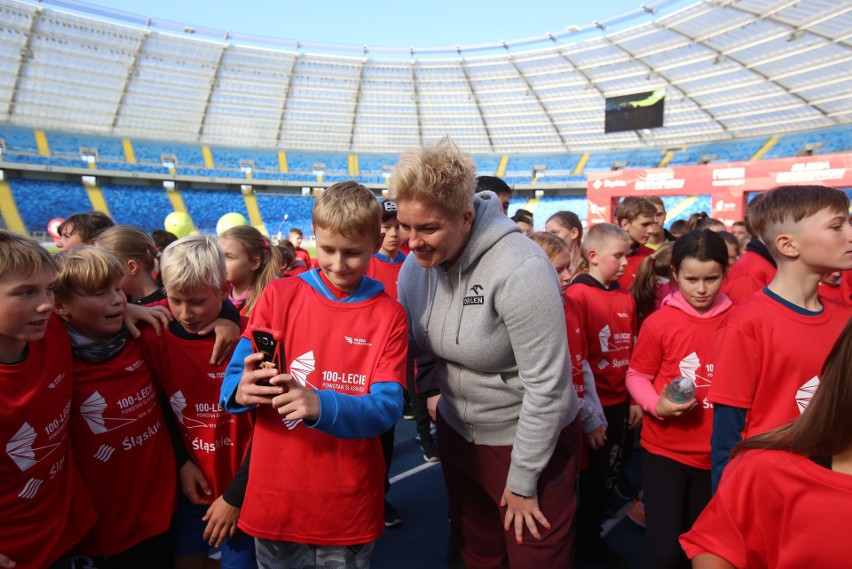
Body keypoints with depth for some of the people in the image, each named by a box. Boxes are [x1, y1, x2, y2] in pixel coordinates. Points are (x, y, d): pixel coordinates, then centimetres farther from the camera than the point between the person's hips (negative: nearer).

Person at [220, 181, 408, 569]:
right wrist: (242, 390, -27)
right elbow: (233, 379, -4)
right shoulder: (277, 296, -3)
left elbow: (387, 408, -14)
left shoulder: (389, 315, -5)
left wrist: (321, 407, -31)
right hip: (275, 495, 1)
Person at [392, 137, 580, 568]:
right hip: (457, 432, 6)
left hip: (529, 439, -5)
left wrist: (522, 479, -16)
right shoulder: (415, 264, -8)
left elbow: (546, 385, -24)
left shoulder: (520, 269, -29)